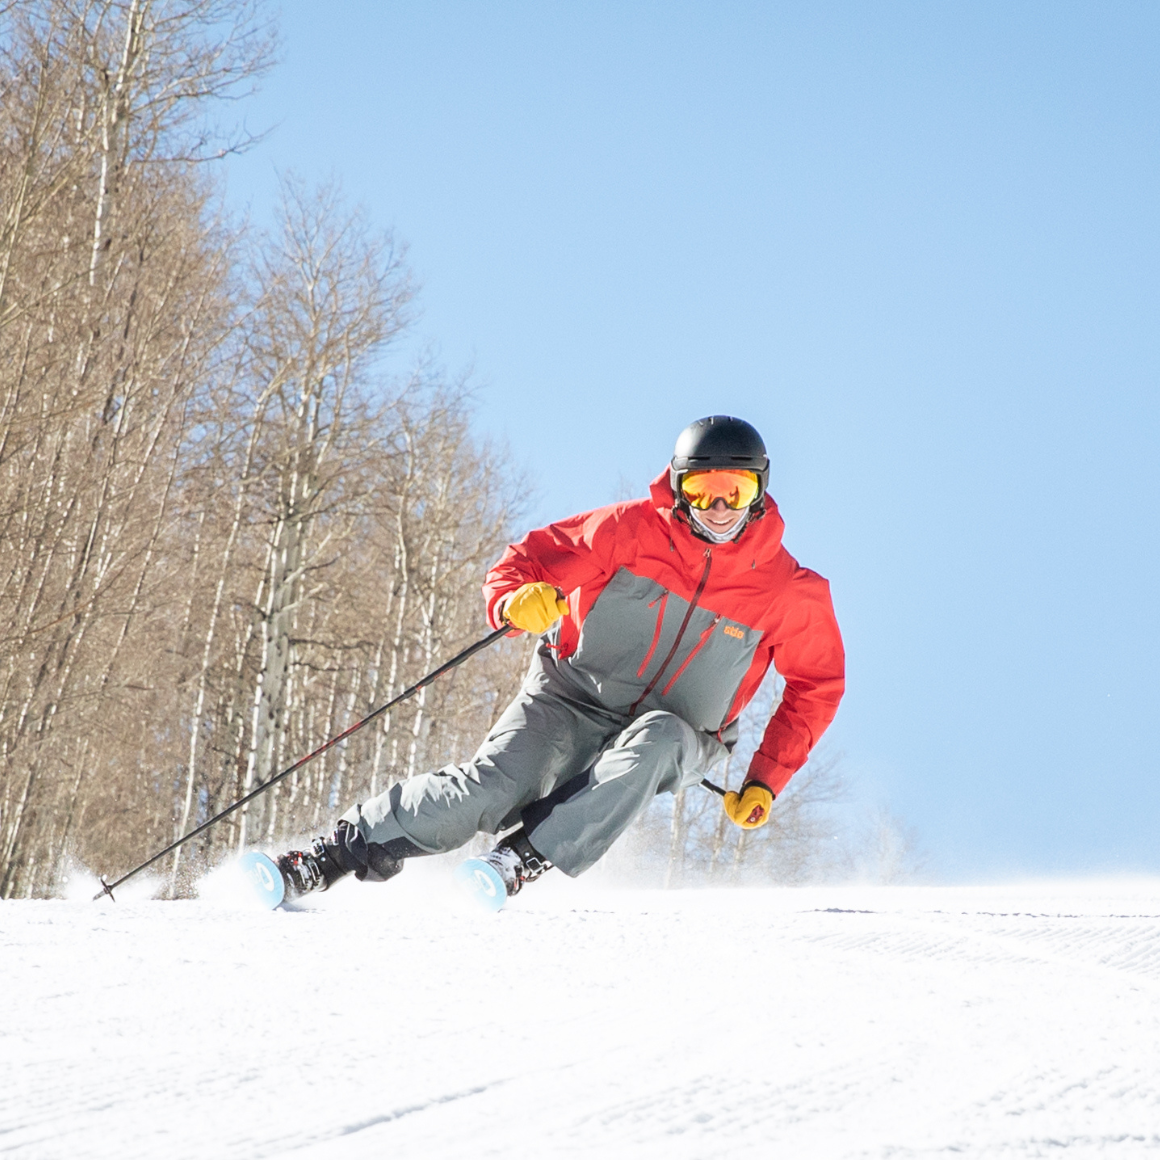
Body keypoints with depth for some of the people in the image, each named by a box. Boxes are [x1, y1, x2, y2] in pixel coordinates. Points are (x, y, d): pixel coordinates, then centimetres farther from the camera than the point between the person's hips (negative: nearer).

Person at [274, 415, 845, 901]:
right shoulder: (633, 529, -9)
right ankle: (335, 854, -16)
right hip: (572, 701, 0)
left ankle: (524, 859, -37)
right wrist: (516, 601, -30)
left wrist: (764, 781, -4)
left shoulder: (787, 591, -8)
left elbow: (817, 687, 4)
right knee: (490, 789, -26)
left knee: (660, 738, -37)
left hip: (676, 734, 0)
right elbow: (526, 561, -5)